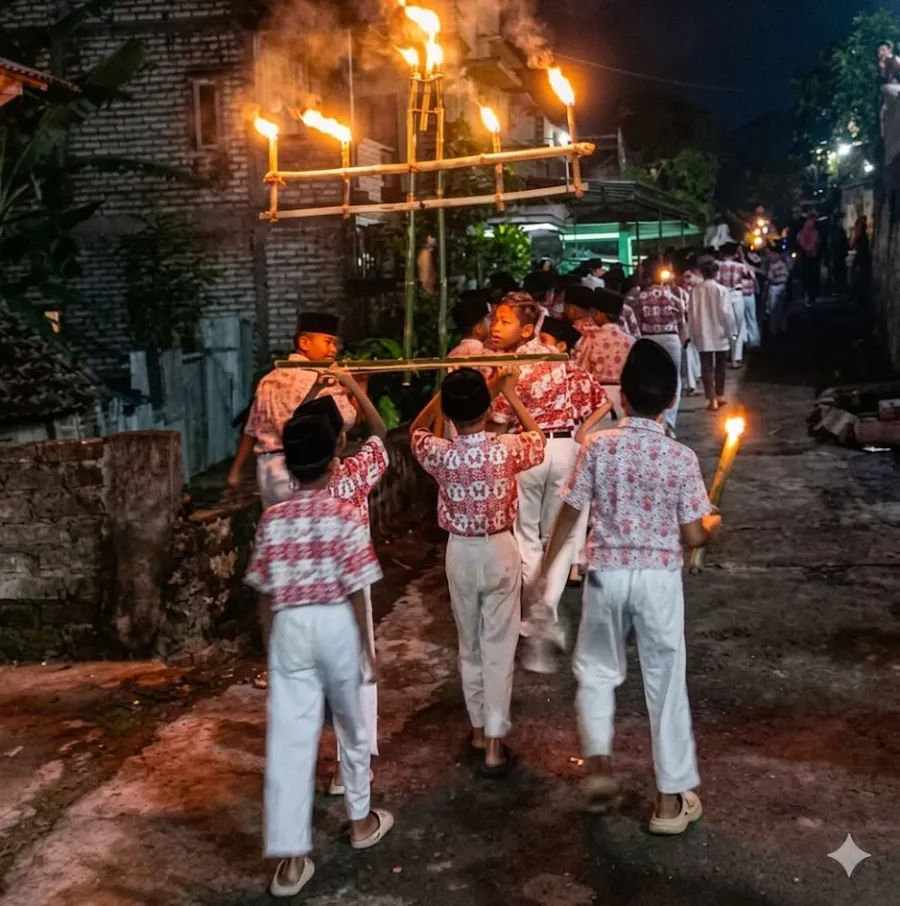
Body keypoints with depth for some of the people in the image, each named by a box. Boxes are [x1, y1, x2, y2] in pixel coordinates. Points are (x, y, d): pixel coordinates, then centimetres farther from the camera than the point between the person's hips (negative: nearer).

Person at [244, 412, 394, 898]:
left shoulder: (272, 520, -1)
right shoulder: (345, 516, -9)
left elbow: (265, 594, 3)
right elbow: (355, 589, -9)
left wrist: (270, 644, 15)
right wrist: (366, 643, 1)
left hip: (290, 628, 2)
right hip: (336, 626, -1)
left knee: (288, 739, 2)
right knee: (352, 725, 19)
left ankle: (290, 858, 3)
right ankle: (362, 819, 36)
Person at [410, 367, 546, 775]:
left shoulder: (440, 454, -14)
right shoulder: (507, 450, -17)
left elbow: (416, 430, 10)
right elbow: (537, 437, 7)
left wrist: (444, 392, 6)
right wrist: (510, 394, 8)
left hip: (460, 552, 2)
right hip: (500, 549, -1)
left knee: (470, 645, 18)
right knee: (499, 647, 5)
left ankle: (479, 729, 29)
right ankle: (494, 743, 7)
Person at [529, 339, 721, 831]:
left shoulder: (598, 446, -7)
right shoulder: (681, 458, -8)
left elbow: (568, 516, -2)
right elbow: (692, 538, -7)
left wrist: (543, 570, 10)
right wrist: (712, 525, 17)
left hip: (606, 573, 1)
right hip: (659, 578, 0)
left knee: (596, 670, 22)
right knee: (665, 682, 10)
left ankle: (599, 763, 10)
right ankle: (671, 799, 19)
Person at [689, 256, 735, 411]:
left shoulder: (695, 290, -6)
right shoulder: (722, 290, -11)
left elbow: (691, 314, -1)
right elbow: (727, 313, -10)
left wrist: (693, 334, 9)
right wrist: (730, 332, 4)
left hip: (702, 335, 0)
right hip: (720, 334, 0)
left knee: (706, 367, 2)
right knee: (720, 366, 16)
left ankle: (712, 399, -4)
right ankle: (720, 395, 27)